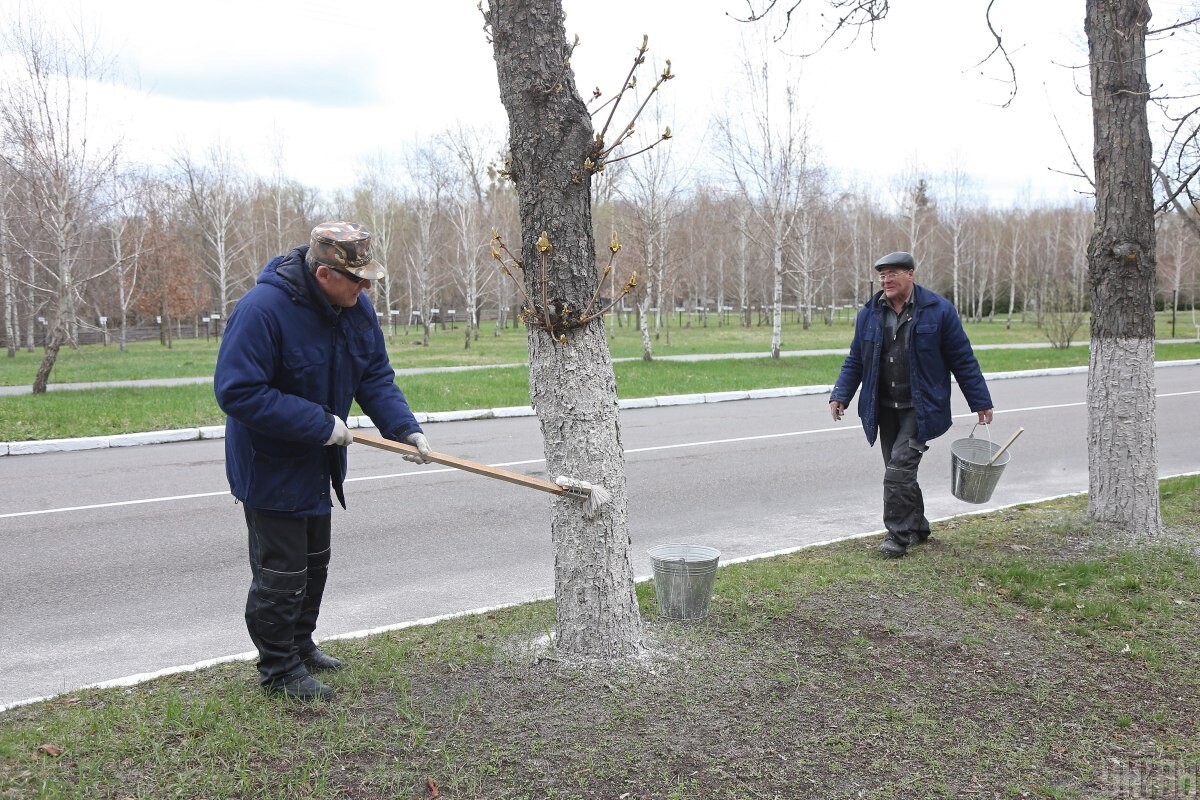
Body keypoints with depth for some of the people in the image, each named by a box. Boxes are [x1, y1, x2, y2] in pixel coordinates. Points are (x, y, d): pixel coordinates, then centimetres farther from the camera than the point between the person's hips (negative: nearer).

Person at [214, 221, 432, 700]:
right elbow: (237, 392, -32)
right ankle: (279, 669, 19)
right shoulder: (262, 309, -29)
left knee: (313, 563, 22)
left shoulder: (357, 308, -5)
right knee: (281, 571, 1)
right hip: (270, 466, -8)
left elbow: (376, 378, 2)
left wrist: (404, 428, -14)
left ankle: (300, 646, 41)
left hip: (316, 463, 8)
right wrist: (320, 424, -31)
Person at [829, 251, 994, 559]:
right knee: (898, 472, 12)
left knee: (899, 468, -15)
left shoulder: (938, 310, -6)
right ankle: (917, 527, 29)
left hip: (920, 409, -5)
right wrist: (840, 395, -3)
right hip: (885, 409, 5)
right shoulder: (869, 314, 5)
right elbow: (855, 361, 11)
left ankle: (898, 534, -3)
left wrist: (980, 402, 0)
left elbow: (963, 360, -1)